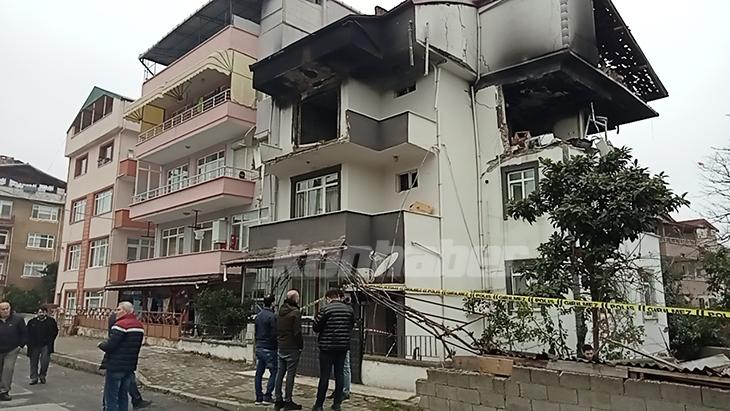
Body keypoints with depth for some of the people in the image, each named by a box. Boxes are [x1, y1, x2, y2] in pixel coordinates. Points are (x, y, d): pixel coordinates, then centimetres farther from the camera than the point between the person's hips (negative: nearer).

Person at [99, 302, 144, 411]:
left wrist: (101, 344, 0)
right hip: (130, 367, 8)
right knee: (123, 396, 16)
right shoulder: (139, 325, 10)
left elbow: (109, 346, -19)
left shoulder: (121, 324, -16)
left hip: (115, 366, -7)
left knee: (111, 398, 1)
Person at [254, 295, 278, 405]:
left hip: (259, 348, 8)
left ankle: (259, 398, 14)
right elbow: (274, 334, -17)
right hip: (269, 349, -7)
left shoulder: (258, 316, 9)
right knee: (274, 373, 3)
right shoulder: (272, 316, -15)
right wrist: (276, 346, -2)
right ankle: (267, 397, 0)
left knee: (259, 373, 10)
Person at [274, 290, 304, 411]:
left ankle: (278, 400, 17)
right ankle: (287, 401, 3)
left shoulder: (280, 311, 10)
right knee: (290, 374, -1)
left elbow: (276, 330, 14)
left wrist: (278, 342, 16)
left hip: (280, 346, 7)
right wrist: (301, 345, -6)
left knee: (280, 373, 11)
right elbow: (297, 332, -17)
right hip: (292, 348, -7)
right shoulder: (295, 312, -14)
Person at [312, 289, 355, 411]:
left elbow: (315, 328, -9)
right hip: (343, 347, 4)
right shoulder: (349, 310, 2)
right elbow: (351, 326, 13)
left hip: (327, 347, -4)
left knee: (324, 376, 3)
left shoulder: (325, 310, -12)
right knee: (339, 375, 12)